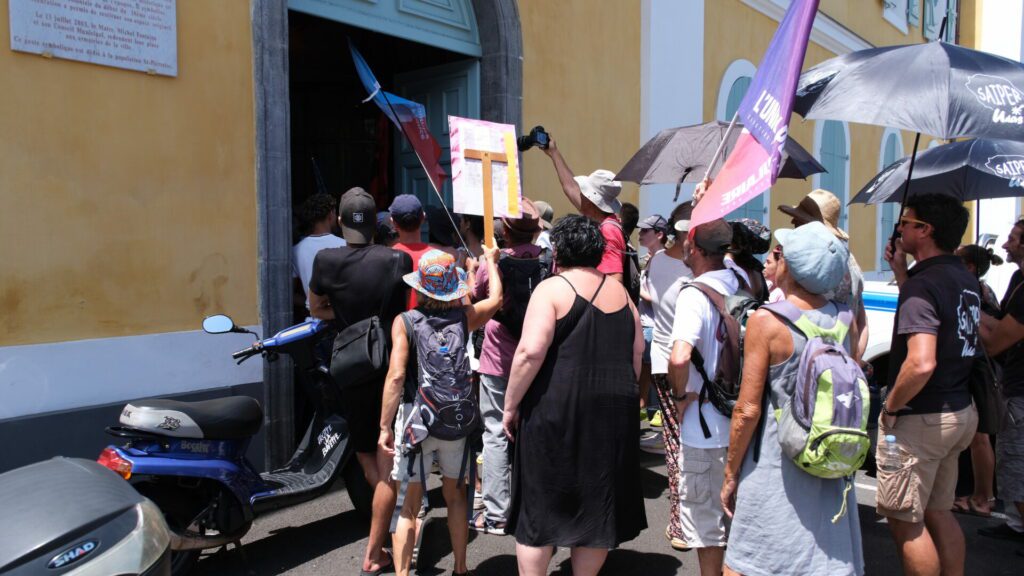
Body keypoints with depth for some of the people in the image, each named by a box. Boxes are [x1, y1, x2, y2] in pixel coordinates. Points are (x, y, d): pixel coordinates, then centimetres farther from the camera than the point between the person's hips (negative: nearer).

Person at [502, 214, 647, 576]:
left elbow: (531, 352, -18)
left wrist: (511, 405, -10)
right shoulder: (619, 291, 11)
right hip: (615, 410, 6)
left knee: (539, 505, 8)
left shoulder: (552, 288, -8)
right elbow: (637, 352, 15)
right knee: (599, 503, 16)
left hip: (556, 409, -5)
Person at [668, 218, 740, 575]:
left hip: (705, 429, -7)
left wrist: (680, 396, -20)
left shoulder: (695, 294, -23)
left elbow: (679, 358, -36)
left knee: (705, 519, 10)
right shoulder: (741, 283, -1)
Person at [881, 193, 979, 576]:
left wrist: (891, 405, -16)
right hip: (959, 411, 10)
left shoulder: (923, 283, -20)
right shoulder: (965, 279, 8)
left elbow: (921, 363, -31)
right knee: (938, 514, 21)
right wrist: (900, 271, 19)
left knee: (906, 521, 2)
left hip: (921, 418, -9)